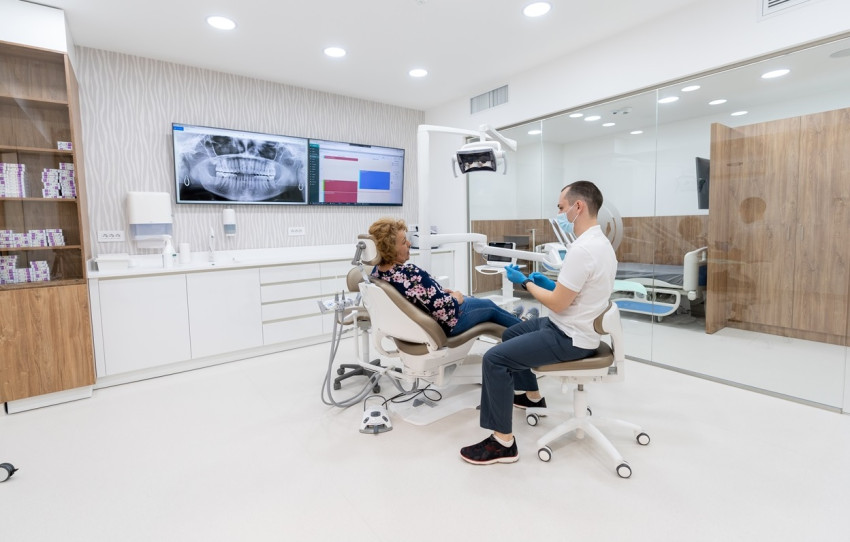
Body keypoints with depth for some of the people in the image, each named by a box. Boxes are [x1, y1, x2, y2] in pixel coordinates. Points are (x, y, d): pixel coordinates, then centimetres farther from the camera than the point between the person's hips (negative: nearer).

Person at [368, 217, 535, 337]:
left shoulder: (376, 272, -10)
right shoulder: (411, 274, -39)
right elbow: (446, 310, -32)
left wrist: (440, 291, 4)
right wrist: (456, 297, -11)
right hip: (441, 325, -8)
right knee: (490, 306, 19)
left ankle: (514, 319, 53)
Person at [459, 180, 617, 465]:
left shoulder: (582, 249, -26)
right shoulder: (600, 242, 7)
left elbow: (557, 304, -23)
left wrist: (526, 282, -9)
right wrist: (550, 282, 10)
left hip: (569, 337, -11)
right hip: (574, 327, 11)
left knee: (494, 359, -16)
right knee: (511, 334, 26)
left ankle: (503, 442, -6)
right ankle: (531, 395, 43)